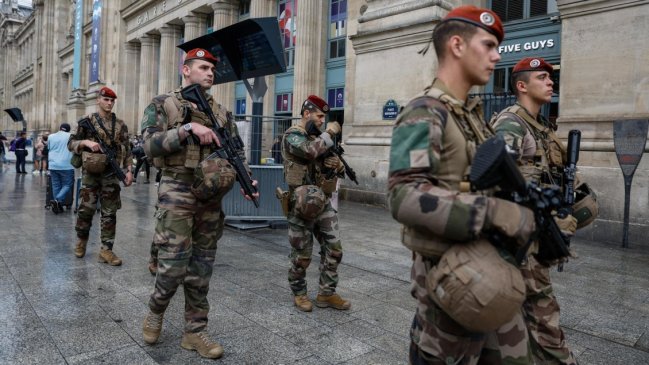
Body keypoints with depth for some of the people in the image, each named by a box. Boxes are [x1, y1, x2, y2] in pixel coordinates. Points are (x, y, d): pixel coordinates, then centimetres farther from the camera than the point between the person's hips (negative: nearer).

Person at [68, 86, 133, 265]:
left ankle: (106, 250, 5)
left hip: (111, 173, 2)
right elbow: (71, 143, 4)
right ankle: (81, 240, 29)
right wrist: (86, 142, -15)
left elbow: (126, 150, 8)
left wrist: (128, 170, -1)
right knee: (86, 209, 4)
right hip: (91, 173, -1)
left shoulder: (120, 124, 8)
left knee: (110, 213, 0)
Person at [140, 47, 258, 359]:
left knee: (201, 269, 8)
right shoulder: (162, 105, 3)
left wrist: (246, 181, -6)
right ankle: (155, 313, 26)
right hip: (177, 193, -4)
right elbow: (150, 145, -10)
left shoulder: (221, 112, 15)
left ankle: (195, 331, 21)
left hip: (212, 197, 4)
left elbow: (236, 152, 11)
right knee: (174, 265, -5)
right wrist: (188, 128, -20)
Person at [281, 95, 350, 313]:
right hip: (302, 204, -7)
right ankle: (299, 293, 22)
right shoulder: (293, 135, -7)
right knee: (302, 255, 3)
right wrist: (330, 133, -13)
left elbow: (335, 168, 21)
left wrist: (337, 165, -3)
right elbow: (311, 151, -28)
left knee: (334, 249, 6)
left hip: (324, 202, 7)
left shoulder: (319, 138, 16)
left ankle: (327, 294, 18)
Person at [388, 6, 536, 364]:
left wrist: (523, 197, 7)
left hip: (492, 267, 9)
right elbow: (404, 196, -29)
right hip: (452, 274, -9)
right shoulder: (423, 114, -15)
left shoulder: (474, 114, 13)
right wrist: (495, 212, -29)